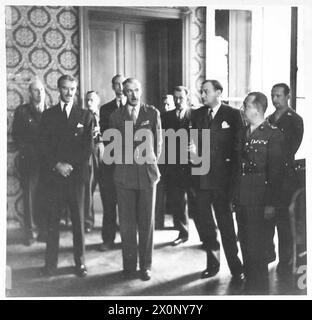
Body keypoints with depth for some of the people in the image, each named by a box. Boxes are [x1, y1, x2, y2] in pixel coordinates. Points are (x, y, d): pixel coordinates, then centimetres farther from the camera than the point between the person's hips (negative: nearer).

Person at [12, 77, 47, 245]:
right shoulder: (22, 111, 6)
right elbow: (16, 135, 4)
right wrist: (26, 150, -7)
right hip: (29, 161, -2)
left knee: (45, 197, 2)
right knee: (30, 196, 0)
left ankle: (44, 230, 12)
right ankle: (30, 232, 8)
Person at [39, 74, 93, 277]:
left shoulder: (85, 115, 7)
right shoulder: (48, 114, 10)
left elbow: (88, 146, 1)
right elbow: (44, 145, 4)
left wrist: (71, 166, -8)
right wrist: (57, 165, -10)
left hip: (77, 174, -1)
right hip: (54, 174, 1)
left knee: (78, 220, 3)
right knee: (52, 220, 3)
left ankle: (80, 263, 12)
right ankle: (51, 263, 11)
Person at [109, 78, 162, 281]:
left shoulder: (153, 113, 4)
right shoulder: (116, 116, 6)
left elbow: (158, 143, 10)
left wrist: (151, 162, 8)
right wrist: (126, 159, 3)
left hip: (147, 174, 0)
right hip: (124, 175, 1)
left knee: (147, 222, 5)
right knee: (126, 223, 5)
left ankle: (146, 265, 16)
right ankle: (129, 264, 17)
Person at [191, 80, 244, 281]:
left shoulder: (232, 114, -2)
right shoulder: (198, 114, 11)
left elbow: (238, 146, -5)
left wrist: (233, 178, -10)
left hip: (222, 178, -5)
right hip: (201, 179, 5)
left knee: (225, 223, 1)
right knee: (204, 223, 11)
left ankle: (236, 268, 15)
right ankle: (213, 263, 28)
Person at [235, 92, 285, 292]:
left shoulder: (273, 135, -7)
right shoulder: (244, 133, 13)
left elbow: (277, 171, -11)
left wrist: (271, 203, -15)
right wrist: (233, 196, 9)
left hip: (260, 201, -6)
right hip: (242, 199, 6)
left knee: (257, 248, -1)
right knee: (246, 246, 13)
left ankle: (259, 287, 15)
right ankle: (249, 283, 27)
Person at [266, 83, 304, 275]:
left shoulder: (295, 120, 0)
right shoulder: (269, 119, 16)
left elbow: (292, 148, -8)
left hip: (284, 175, -5)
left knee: (282, 218, -2)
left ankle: (285, 262, 8)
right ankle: (268, 253, 21)